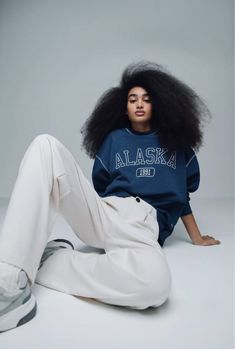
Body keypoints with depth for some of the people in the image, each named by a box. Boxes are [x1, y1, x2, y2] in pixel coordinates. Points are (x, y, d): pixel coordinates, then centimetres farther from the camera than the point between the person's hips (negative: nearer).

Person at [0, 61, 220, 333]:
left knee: (155, 283, -41)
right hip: (104, 214, 2)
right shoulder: (114, 138, 22)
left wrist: (197, 238, 23)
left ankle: (49, 261, -21)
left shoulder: (174, 141, 21)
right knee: (45, 146, -20)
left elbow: (181, 194, 23)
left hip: (144, 229, -1)